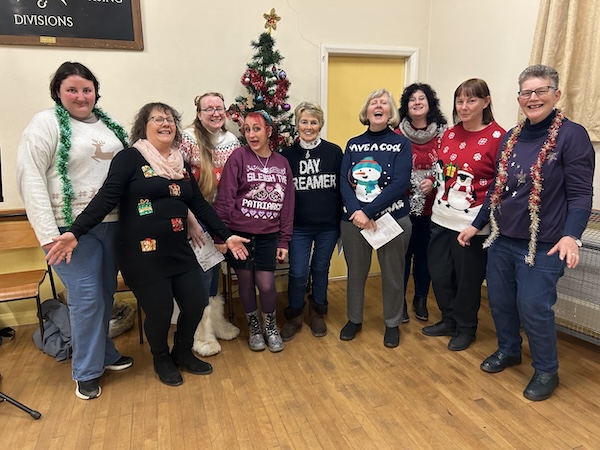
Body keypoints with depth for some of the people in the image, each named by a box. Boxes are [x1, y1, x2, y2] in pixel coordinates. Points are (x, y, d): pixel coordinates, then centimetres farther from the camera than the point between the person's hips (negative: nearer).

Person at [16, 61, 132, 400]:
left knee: (107, 293, 14)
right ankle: (87, 371, 17)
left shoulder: (109, 124, 13)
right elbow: (30, 180, -11)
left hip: (112, 223, 6)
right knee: (87, 298, -3)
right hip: (72, 227, -5)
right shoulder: (46, 123, -5)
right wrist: (48, 233, -17)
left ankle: (103, 352, 34)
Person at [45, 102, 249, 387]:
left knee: (195, 304, 7)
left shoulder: (181, 164, 12)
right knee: (160, 312, 2)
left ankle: (183, 353, 37)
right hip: (143, 255, -6)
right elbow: (106, 198, -15)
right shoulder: (130, 158, -6)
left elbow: (199, 204, 14)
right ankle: (161, 359, 35)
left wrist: (226, 235, 12)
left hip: (179, 250, 6)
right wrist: (75, 232, -26)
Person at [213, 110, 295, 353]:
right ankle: (253, 326, 33)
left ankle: (271, 326, 28)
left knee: (266, 285, 0)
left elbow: (287, 205, 6)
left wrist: (284, 241, 4)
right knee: (246, 283, 9)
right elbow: (224, 199, -8)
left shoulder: (282, 163, 5)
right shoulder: (239, 157, -6)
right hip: (239, 234, -2)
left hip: (268, 236, 2)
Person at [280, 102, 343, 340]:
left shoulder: (334, 152, -1)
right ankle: (294, 316, 24)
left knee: (321, 270, 14)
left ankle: (317, 313, 34)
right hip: (298, 227, 0)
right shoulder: (287, 155, 0)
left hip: (328, 226, 1)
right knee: (298, 273, 1)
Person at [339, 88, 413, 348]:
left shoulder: (401, 144, -1)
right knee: (355, 273, 13)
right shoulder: (353, 144, 7)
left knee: (392, 275, 9)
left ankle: (392, 324, 29)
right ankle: (354, 320, 33)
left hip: (393, 219, -2)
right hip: (354, 220, 2)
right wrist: (356, 212, -20)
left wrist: (369, 211, -20)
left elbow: (400, 183, -13)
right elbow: (344, 181, -3)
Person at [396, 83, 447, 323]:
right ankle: (399, 301, 22)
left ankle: (421, 300, 29)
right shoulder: (397, 135, -2)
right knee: (402, 253, 5)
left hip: (431, 205, 1)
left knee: (424, 253, 12)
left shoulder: (442, 133, 1)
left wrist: (433, 181, -12)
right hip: (404, 204, -1)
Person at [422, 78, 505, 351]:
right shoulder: (449, 134, 8)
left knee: (468, 279, 9)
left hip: (473, 223, -6)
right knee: (438, 273, 15)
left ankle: (466, 328, 31)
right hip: (441, 218, 6)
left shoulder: (497, 137, -11)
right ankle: (449, 320, 37)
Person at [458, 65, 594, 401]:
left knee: (534, 307, 0)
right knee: (499, 300, 14)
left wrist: (571, 236, -25)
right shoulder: (511, 137, 9)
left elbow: (581, 194, -12)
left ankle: (547, 371, 24)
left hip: (543, 244, -6)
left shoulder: (572, 135, -9)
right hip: (502, 238, 6)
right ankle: (509, 350, 39)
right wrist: (477, 225, 15)